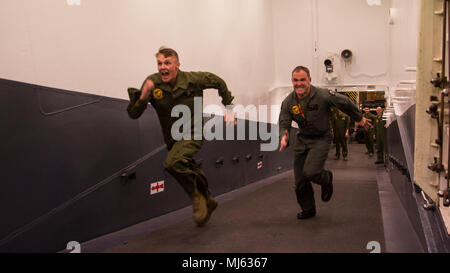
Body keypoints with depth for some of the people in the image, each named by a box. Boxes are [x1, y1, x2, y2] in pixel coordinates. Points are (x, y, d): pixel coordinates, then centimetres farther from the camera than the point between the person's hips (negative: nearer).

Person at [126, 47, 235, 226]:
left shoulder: (193, 80, -16)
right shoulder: (152, 83, -14)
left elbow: (218, 82, 4)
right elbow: (133, 114, -18)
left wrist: (229, 108, 5)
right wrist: (143, 96, -36)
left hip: (193, 133, -4)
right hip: (173, 138, 4)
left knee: (172, 163, -31)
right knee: (191, 173, 20)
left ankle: (197, 196, -9)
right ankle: (207, 202, 47)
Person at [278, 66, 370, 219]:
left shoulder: (323, 96, -20)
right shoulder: (288, 102, -8)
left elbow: (345, 103, -4)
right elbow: (283, 124, -5)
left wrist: (359, 118, 10)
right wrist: (283, 137, -29)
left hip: (321, 139, -4)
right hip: (302, 139, 5)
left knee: (310, 172, -24)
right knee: (300, 181, 5)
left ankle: (326, 179, 14)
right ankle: (308, 210, 27)